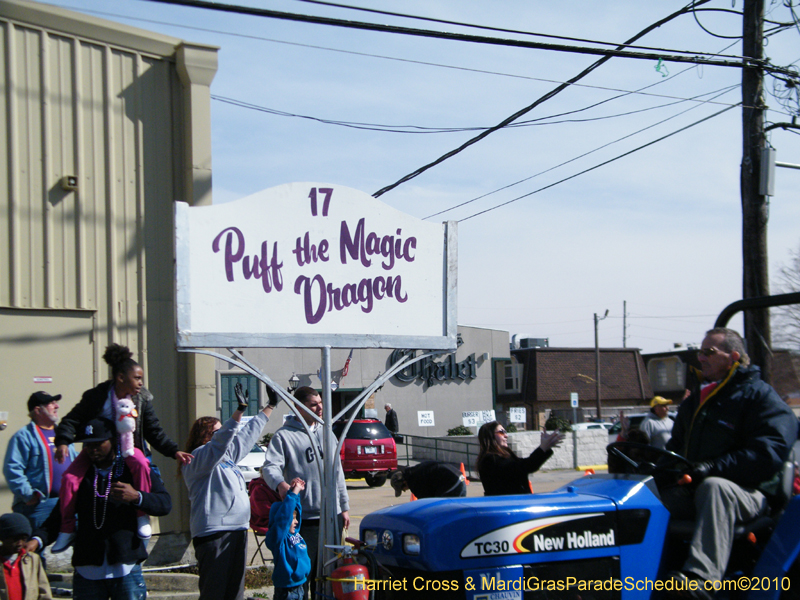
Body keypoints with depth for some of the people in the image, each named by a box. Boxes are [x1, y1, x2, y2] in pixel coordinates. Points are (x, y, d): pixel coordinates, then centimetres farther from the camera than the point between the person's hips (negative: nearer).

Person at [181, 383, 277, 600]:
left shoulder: (227, 455, 21)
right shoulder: (198, 458, -6)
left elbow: (248, 434, 31)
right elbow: (220, 440, -24)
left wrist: (270, 406, 37)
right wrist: (240, 410, -32)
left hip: (237, 529, 10)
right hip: (213, 531, -10)